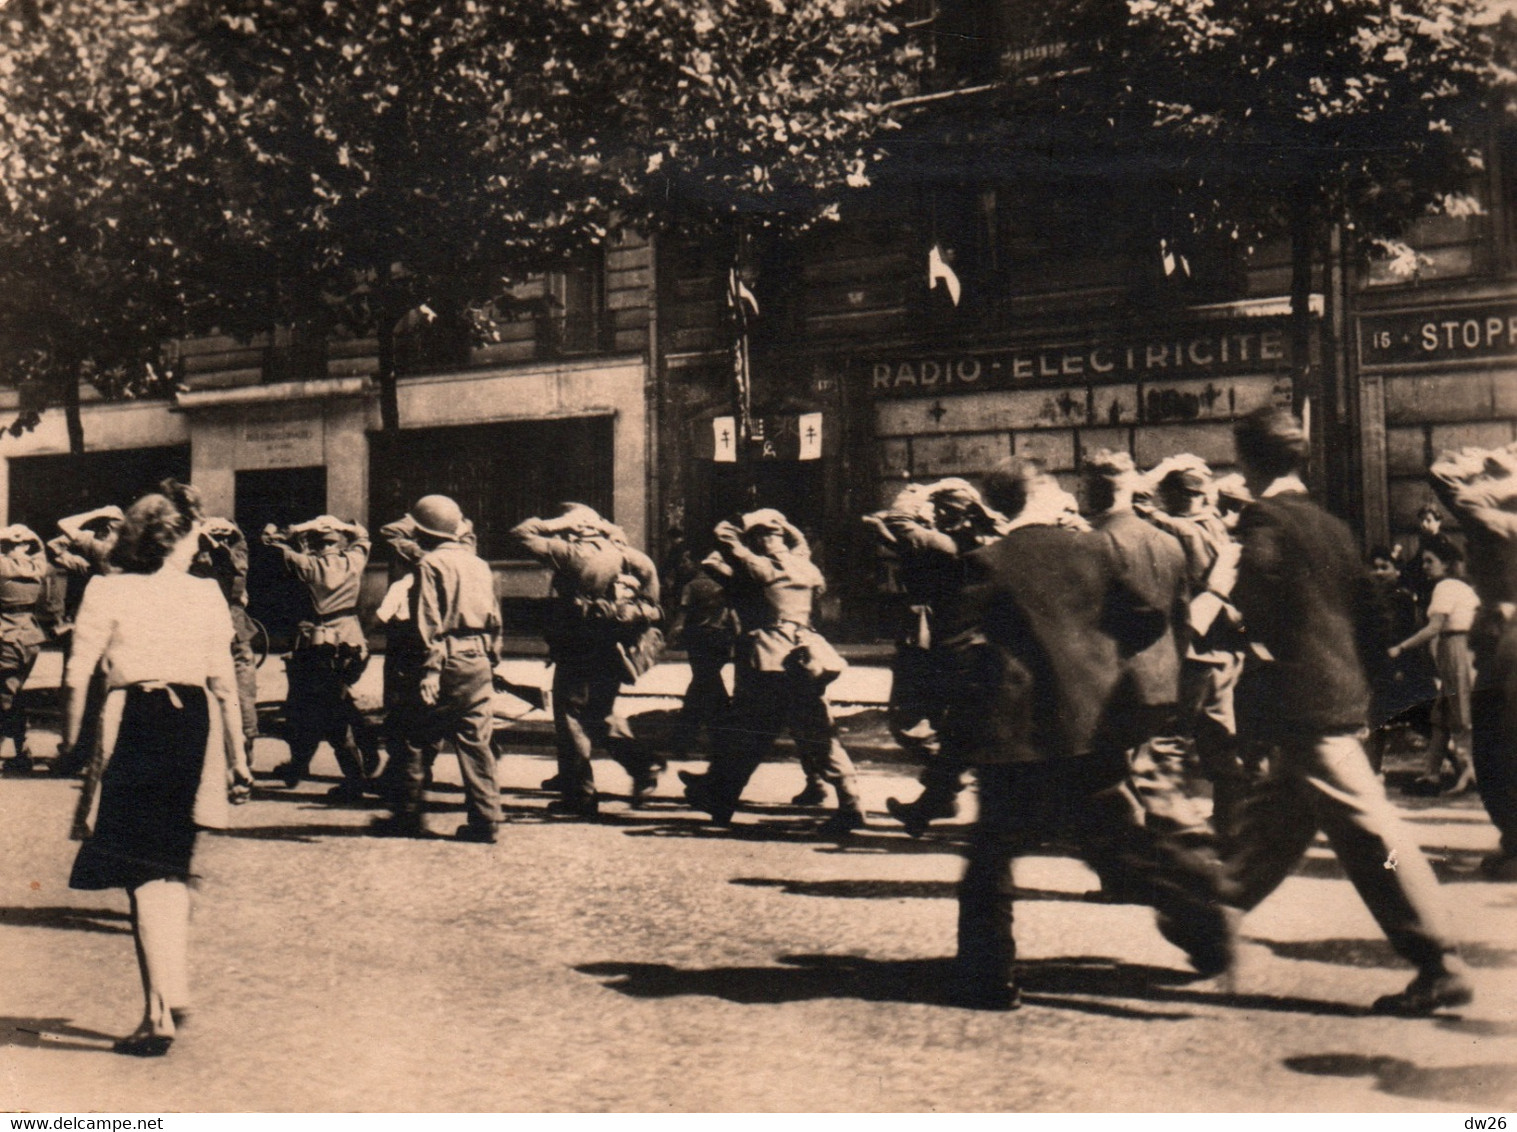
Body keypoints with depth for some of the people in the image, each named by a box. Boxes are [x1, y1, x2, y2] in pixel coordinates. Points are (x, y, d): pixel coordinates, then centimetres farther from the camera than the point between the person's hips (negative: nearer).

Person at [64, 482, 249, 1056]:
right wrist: (237, 756, 12)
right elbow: (225, 683, 6)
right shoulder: (207, 594, 5)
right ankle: (173, 995, 25)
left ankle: (159, 1014, -2)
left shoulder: (107, 591, -1)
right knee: (172, 867, 18)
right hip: (192, 722, 3)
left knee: (145, 875, -1)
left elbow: (77, 677, -5)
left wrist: (70, 742, 6)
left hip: (133, 721, -3)